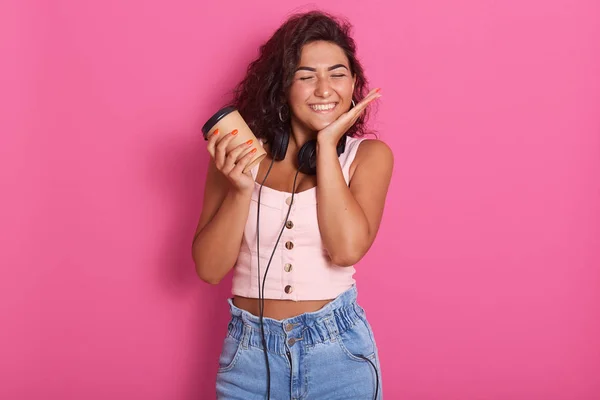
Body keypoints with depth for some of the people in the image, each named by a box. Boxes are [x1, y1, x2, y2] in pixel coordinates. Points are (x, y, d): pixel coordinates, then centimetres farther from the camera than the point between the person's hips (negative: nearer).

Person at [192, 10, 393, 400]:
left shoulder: (368, 155, -4)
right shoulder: (238, 152, -2)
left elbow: (347, 249, -19)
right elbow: (209, 269, -5)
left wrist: (327, 145, -14)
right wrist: (240, 189, -18)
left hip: (337, 352, -1)